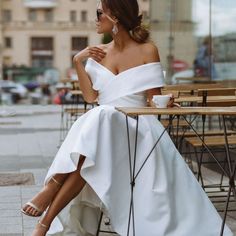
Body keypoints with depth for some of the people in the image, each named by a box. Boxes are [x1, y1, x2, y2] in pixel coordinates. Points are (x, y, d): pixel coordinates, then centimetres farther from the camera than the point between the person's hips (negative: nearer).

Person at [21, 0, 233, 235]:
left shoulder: (146, 50, 3)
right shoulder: (98, 53, 16)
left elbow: (153, 100, 2)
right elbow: (91, 96, 6)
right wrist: (78, 62, 1)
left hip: (136, 128, -3)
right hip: (101, 125, 3)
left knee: (101, 117, -36)